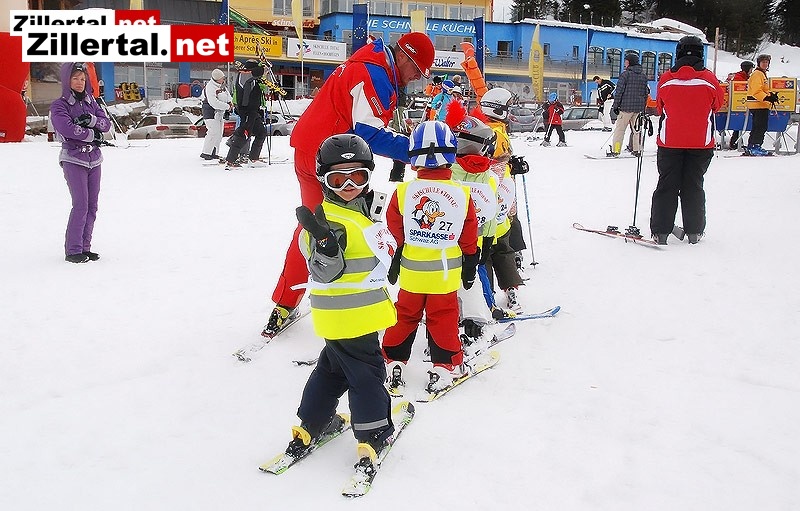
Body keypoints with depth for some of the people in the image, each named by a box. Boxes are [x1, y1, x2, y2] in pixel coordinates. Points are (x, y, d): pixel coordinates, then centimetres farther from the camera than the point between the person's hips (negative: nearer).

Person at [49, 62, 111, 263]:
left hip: (94, 159, 6)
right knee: (80, 205, -12)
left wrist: (91, 120, -15)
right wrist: (93, 135, -10)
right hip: (73, 159, -5)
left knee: (92, 206, 5)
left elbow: (106, 124, 3)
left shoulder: (91, 101, 13)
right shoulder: (59, 105, -3)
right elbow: (66, 128, -18)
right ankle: (72, 250, -3)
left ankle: (85, 247, 14)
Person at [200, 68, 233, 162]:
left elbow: (227, 93, 22)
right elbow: (214, 103, -28)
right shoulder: (210, 87, -22)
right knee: (214, 132, -16)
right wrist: (227, 106, -21)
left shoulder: (222, 85, 5)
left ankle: (214, 153, 16)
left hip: (220, 112, 9)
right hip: (211, 112, -9)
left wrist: (230, 102, 2)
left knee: (219, 133, 9)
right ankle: (205, 153, -11)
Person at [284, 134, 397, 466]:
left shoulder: (359, 210, 8)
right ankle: (374, 435, 16)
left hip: (357, 312, 10)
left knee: (334, 367, 20)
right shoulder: (329, 221, -21)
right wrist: (325, 242, -42)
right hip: (348, 317, -10)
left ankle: (310, 427, 33)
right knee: (367, 372, 3)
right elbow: (325, 272, -29)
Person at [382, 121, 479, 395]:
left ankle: (393, 363, 21)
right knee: (443, 318, 10)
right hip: (446, 272, -1)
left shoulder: (403, 191, -9)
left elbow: (394, 232, 3)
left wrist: (395, 260, 18)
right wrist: (470, 265, 15)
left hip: (411, 269, 1)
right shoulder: (461, 193, -8)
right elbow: (470, 237, 1)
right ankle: (446, 366, 17)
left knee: (405, 316, 14)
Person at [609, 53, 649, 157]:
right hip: (639, 108, 6)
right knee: (636, 129, 15)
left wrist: (616, 106, -6)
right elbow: (646, 93, 16)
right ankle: (636, 150, 15)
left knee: (620, 129, -2)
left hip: (626, 106, -6)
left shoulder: (625, 74, -7)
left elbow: (619, 91, -10)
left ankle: (615, 150, -5)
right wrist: (643, 107, 22)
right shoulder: (644, 76, 12)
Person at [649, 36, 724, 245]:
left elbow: (659, 107, 8)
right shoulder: (709, 79, -6)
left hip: (669, 141, 0)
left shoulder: (666, 79, -4)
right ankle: (694, 231, 13)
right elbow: (718, 104, 10)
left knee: (666, 185, 6)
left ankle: (660, 231, 4)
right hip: (701, 142, 0)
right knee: (694, 186, 9)